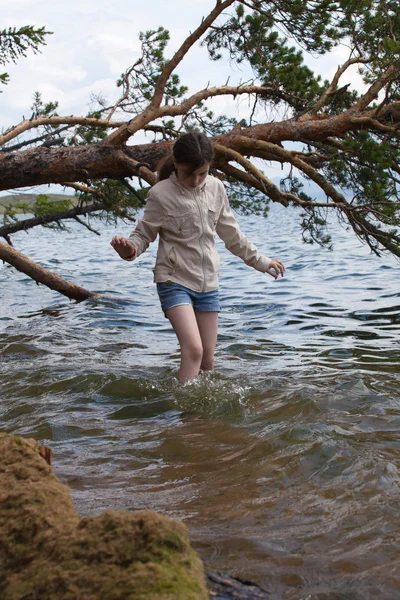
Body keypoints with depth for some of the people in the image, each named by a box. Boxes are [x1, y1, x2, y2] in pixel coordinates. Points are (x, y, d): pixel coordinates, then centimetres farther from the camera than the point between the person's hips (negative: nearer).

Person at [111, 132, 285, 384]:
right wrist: (129, 249, -28)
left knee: (208, 359, 7)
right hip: (174, 280, -5)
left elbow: (231, 233, 16)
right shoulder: (161, 194, -10)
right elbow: (144, 234, -4)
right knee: (193, 349, -20)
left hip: (208, 283, 5)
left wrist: (260, 260, 22)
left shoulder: (216, 188, 3)